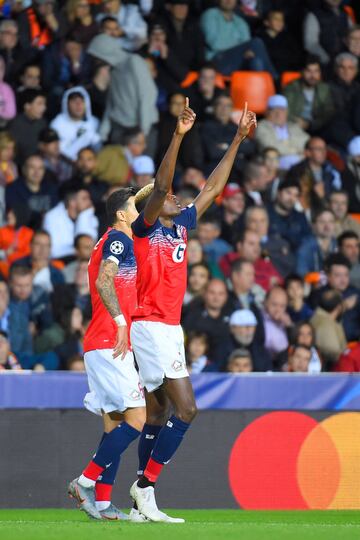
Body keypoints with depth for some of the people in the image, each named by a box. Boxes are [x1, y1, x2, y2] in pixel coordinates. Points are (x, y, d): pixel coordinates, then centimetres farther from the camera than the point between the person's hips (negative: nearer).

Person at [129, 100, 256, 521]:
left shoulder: (181, 225, 15)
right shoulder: (145, 228, -5)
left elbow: (212, 188, 21)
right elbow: (160, 186, -20)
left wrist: (238, 139, 21)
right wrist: (178, 136, -28)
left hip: (169, 328, 9)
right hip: (150, 325, -9)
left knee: (155, 414, 7)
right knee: (185, 407, -15)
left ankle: (143, 495, 8)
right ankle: (146, 484, -13)